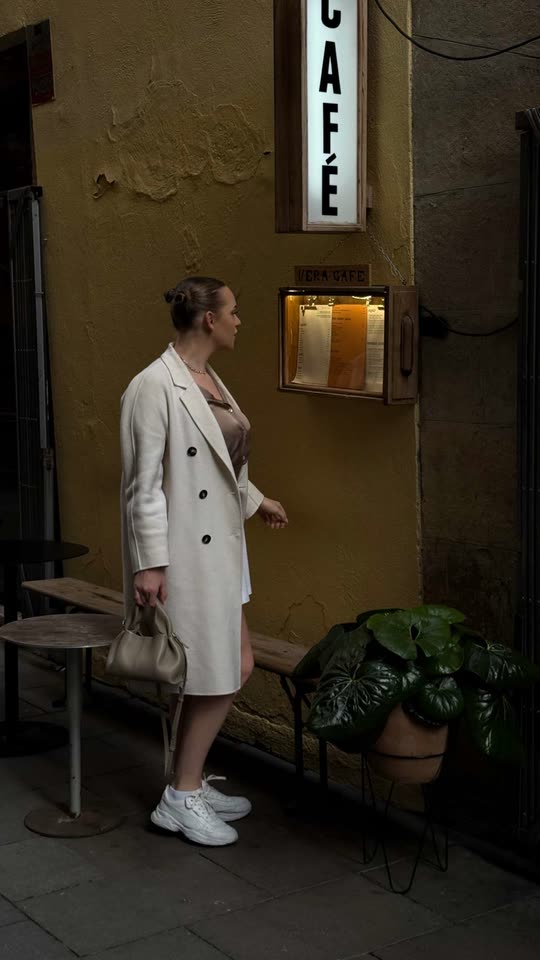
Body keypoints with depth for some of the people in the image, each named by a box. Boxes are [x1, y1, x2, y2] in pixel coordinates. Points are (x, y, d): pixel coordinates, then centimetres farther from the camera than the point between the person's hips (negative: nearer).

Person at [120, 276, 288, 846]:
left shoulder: (209, 381, 11)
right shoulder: (154, 386, -17)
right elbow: (144, 484, -18)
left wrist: (257, 500, 36)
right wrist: (149, 563, -20)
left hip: (220, 547, 9)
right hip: (183, 556, -9)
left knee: (231, 670, 13)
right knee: (218, 675, -2)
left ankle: (191, 784, 27)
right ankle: (180, 799, 14)